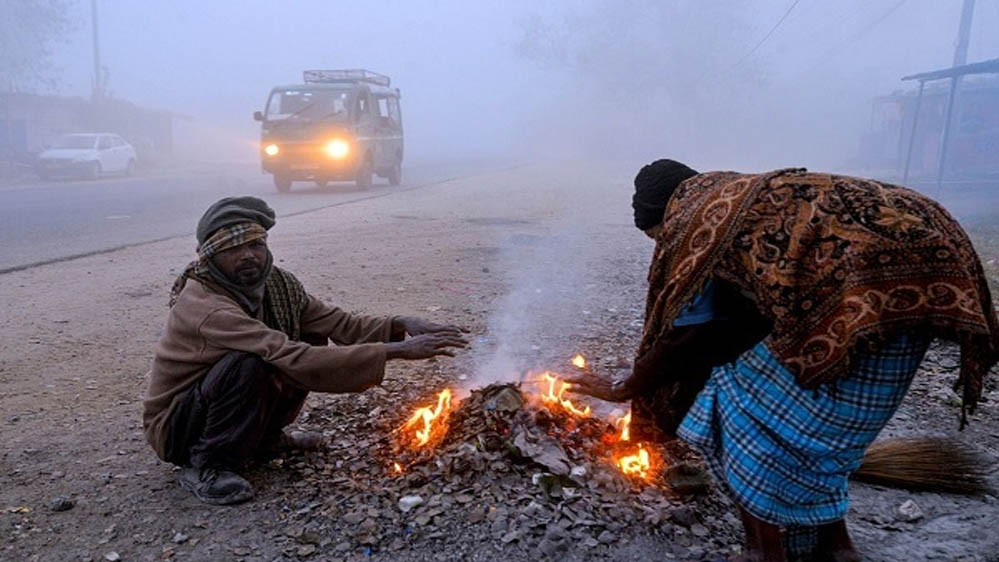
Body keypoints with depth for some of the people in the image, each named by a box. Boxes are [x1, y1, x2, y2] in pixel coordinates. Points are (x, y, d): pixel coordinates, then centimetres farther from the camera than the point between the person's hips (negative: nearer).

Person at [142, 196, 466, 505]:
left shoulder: (276, 283, -9)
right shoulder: (205, 306, -33)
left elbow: (339, 323, -7)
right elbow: (294, 361, -41)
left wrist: (400, 325, -25)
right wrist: (397, 350, -42)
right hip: (174, 426, -7)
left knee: (311, 341, -6)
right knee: (248, 362, -34)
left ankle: (266, 436, 9)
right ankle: (205, 467, -14)